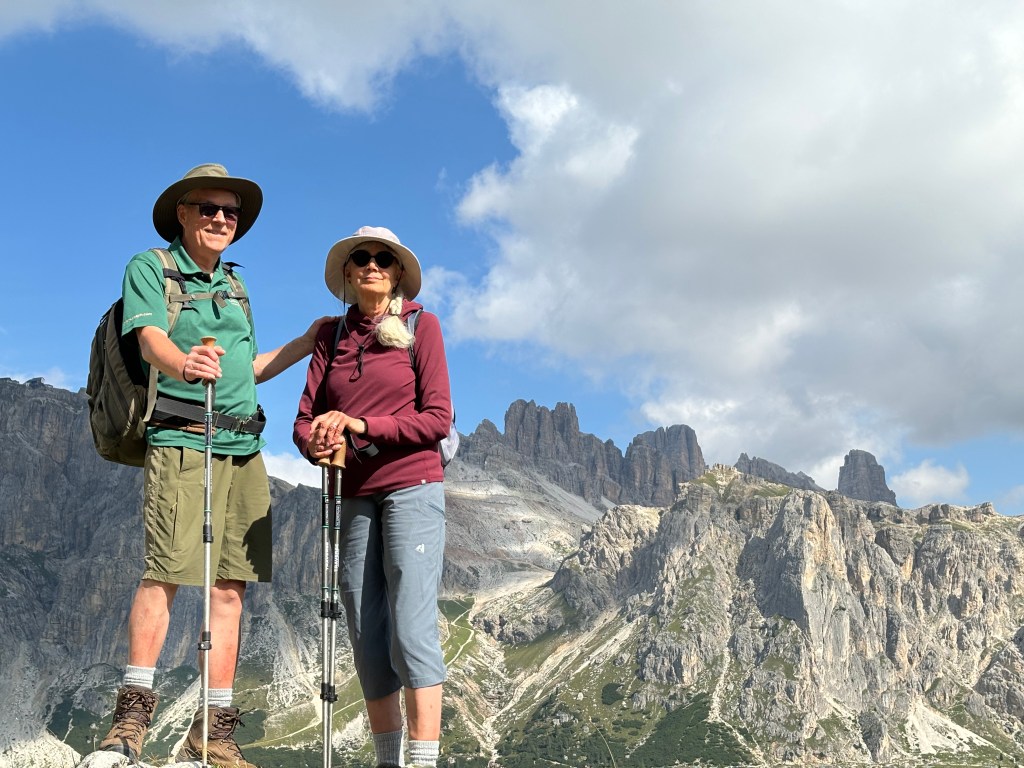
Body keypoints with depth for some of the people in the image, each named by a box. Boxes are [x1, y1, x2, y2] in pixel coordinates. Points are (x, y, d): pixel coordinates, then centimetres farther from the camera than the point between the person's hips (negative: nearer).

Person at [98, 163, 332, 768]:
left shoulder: (235, 284, 23)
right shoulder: (149, 269, 4)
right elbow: (151, 338, -15)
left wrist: (307, 343, 23)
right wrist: (184, 364, -36)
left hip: (244, 446, 6)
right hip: (182, 440, -6)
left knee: (231, 587, 1)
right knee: (167, 571, -14)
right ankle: (134, 710, -4)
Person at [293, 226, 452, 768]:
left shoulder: (420, 325, 2)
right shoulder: (331, 336, 13)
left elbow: (438, 418, -5)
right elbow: (304, 420, 9)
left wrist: (362, 426, -15)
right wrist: (319, 444, -15)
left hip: (411, 487, -4)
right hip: (353, 496, 4)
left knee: (411, 629, -11)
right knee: (366, 637, 5)